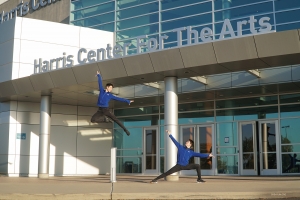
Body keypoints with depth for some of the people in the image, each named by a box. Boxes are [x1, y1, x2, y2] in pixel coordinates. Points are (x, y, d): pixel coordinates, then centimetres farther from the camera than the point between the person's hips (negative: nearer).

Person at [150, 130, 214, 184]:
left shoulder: (191, 152, 4)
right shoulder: (180, 147, 5)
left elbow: (199, 154, -3)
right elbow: (174, 141, 5)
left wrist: (208, 155, -11)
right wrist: (170, 135, 3)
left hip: (186, 166, 1)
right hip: (178, 166, -1)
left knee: (197, 166, -12)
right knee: (167, 173, -13)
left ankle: (199, 179, 0)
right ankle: (155, 179, -13)